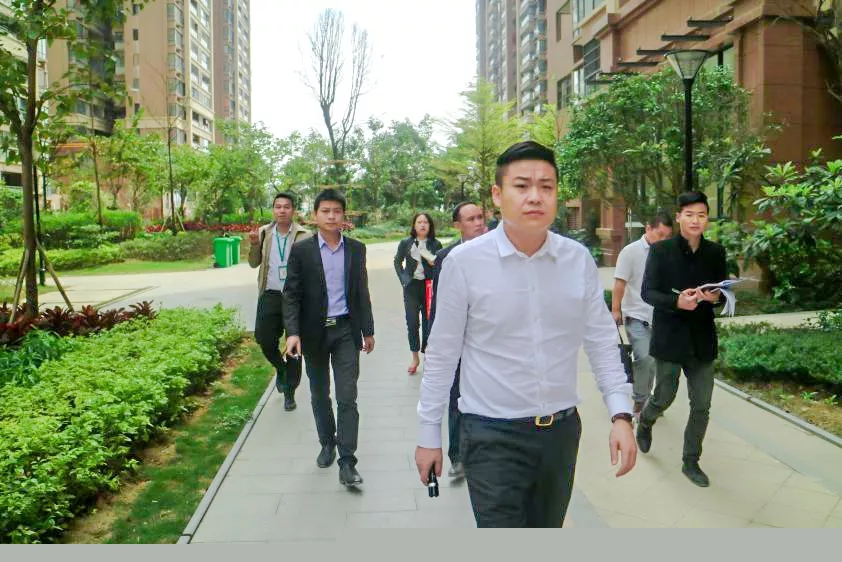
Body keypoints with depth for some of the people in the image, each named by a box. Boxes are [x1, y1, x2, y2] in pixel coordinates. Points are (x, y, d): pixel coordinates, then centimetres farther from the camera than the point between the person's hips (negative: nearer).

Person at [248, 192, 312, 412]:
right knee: (264, 340, 4)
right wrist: (254, 245, -9)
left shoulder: (305, 236, -5)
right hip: (270, 295, 3)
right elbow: (254, 263, 9)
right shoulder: (263, 233, 6)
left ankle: (289, 392, 19)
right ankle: (281, 368, 37)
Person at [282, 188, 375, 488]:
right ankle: (327, 443, 36)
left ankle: (347, 462, 1)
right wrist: (292, 332, -17)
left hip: (346, 331, 0)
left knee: (347, 398, -3)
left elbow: (361, 292, 8)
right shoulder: (301, 250, -4)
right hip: (314, 332, 0)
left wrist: (368, 330, 10)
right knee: (319, 395, 15)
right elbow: (291, 295, -6)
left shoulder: (356, 249, 3)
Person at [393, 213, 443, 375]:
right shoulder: (406, 243, 2)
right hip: (411, 286, 0)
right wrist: (403, 279, 4)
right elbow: (397, 261, 14)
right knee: (412, 322, 0)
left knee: (428, 321, 6)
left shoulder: (436, 244, 0)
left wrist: (434, 262, -16)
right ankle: (415, 358, 13)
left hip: (429, 286, 0)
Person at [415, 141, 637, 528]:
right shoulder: (464, 262, -12)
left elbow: (601, 342, 3)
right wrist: (429, 434, 0)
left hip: (562, 429, 4)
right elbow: (442, 355, -5)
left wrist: (621, 415, -7)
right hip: (493, 435, -4)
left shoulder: (579, 260, -4)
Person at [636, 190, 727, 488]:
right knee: (664, 397, 9)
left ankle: (691, 461, 24)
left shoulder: (715, 252, 4)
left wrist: (715, 297, -13)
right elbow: (647, 292, -9)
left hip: (702, 338, 3)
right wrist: (677, 301, -27)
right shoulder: (661, 250, -7)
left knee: (702, 405, 6)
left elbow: (725, 292, 11)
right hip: (669, 337, -3)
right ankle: (645, 421, 44)